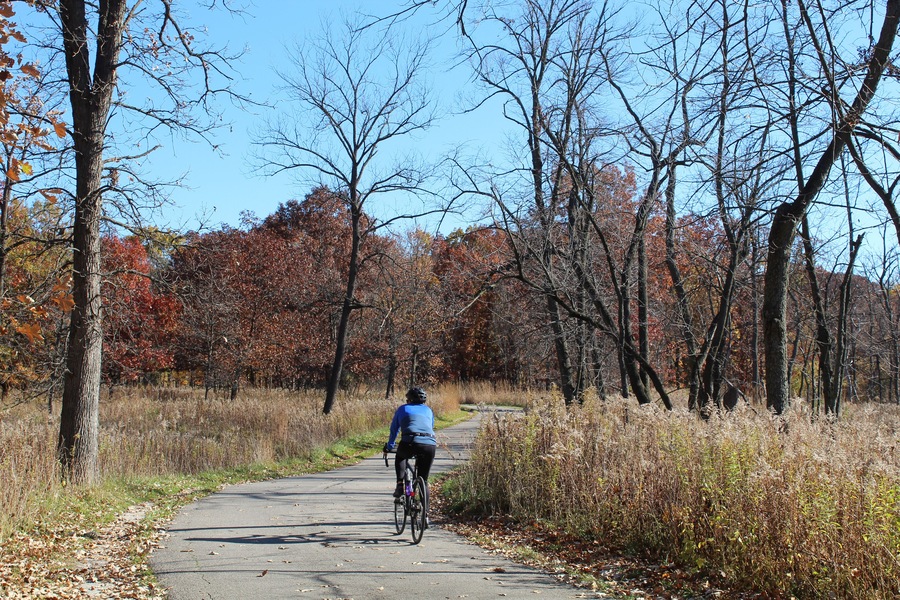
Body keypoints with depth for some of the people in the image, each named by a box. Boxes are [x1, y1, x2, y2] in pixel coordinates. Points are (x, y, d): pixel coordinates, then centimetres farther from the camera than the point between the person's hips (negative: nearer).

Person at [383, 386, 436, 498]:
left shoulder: (402, 409, 23)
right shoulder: (428, 410, 28)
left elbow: (394, 430, 31)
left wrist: (389, 446, 45)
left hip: (410, 443, -2)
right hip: (430, 445, 2)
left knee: (400, 457, 33)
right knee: (424, 480, 17)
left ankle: (400, 485, 15)